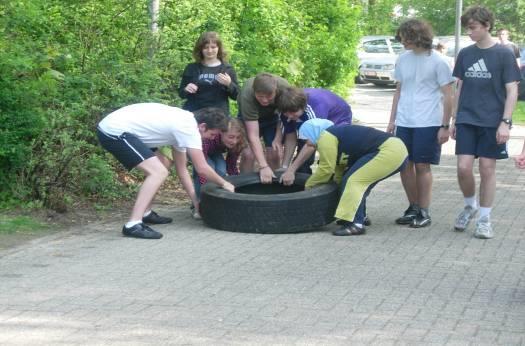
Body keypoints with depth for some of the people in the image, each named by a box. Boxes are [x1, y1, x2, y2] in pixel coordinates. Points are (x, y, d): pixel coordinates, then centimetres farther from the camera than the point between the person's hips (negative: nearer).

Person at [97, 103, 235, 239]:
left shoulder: (181, 123, 17)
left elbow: (181, 169, 25)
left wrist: (196, 201, 26)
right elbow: (202, 169, -8)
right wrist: (224, 183, 9)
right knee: (159, 172, -17)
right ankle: (133, 225, -21)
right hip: (114, 131, -11)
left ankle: (145, 213, 26)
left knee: (160, 164, 22)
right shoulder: (189, 127, -12)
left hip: (112, 127, 11)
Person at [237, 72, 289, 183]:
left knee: (274, 155, -8)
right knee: (248, 153, -18)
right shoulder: (247, 95, -40)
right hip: (249, 118, -2)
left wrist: (278, 138, -26)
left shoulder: (283, 87, -35)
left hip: (273, 115, 2)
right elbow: (253, 135, -40)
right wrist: (263, 166, -45)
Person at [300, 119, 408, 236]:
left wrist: (309, 185, 7)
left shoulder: (326, 137, -7)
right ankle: (361, 217, 28)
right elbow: (341, 166, 28)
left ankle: (355, 224, -17)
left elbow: (326, 169, -6)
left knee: (353, 180, -12)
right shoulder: (336, 134, 23)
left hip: (389, 152, -11)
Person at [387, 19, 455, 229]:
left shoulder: (437, 62, -7)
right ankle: (413, 208, 20)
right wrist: (392, 120, 14)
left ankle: (424, 212, 9)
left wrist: (445, 126, -9)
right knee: (404, 165, 6)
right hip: (404, 123, 5)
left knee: (422, 166, -2)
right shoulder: (403, 60, 9)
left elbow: (448, 96, -6)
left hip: (427, 124, -5)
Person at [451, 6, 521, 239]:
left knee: (487, 169, 0)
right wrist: (455, 120, 13)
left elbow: (512, 91, -6)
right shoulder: (465, 54, 7)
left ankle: (484, 219, 12)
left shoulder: (503, 54, -5)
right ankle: (469, 206, 21)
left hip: (492, 122, -3)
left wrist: (505, 122, -14)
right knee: (463, 168, -5)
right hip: (467, 121, 3)